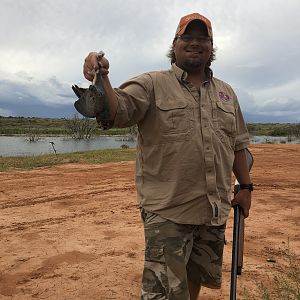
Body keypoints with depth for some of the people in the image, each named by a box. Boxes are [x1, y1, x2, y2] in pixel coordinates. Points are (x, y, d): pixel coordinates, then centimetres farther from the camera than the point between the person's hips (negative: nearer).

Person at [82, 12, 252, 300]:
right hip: (168, 211, -5)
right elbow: (117, 112, -21)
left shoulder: (226, 92, 13)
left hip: (216, 210, 6)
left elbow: (237, 145, 17)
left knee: (198, 277, 23)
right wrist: (101, 78, -39)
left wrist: (246, 186, 13)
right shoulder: (152, 84, -4)